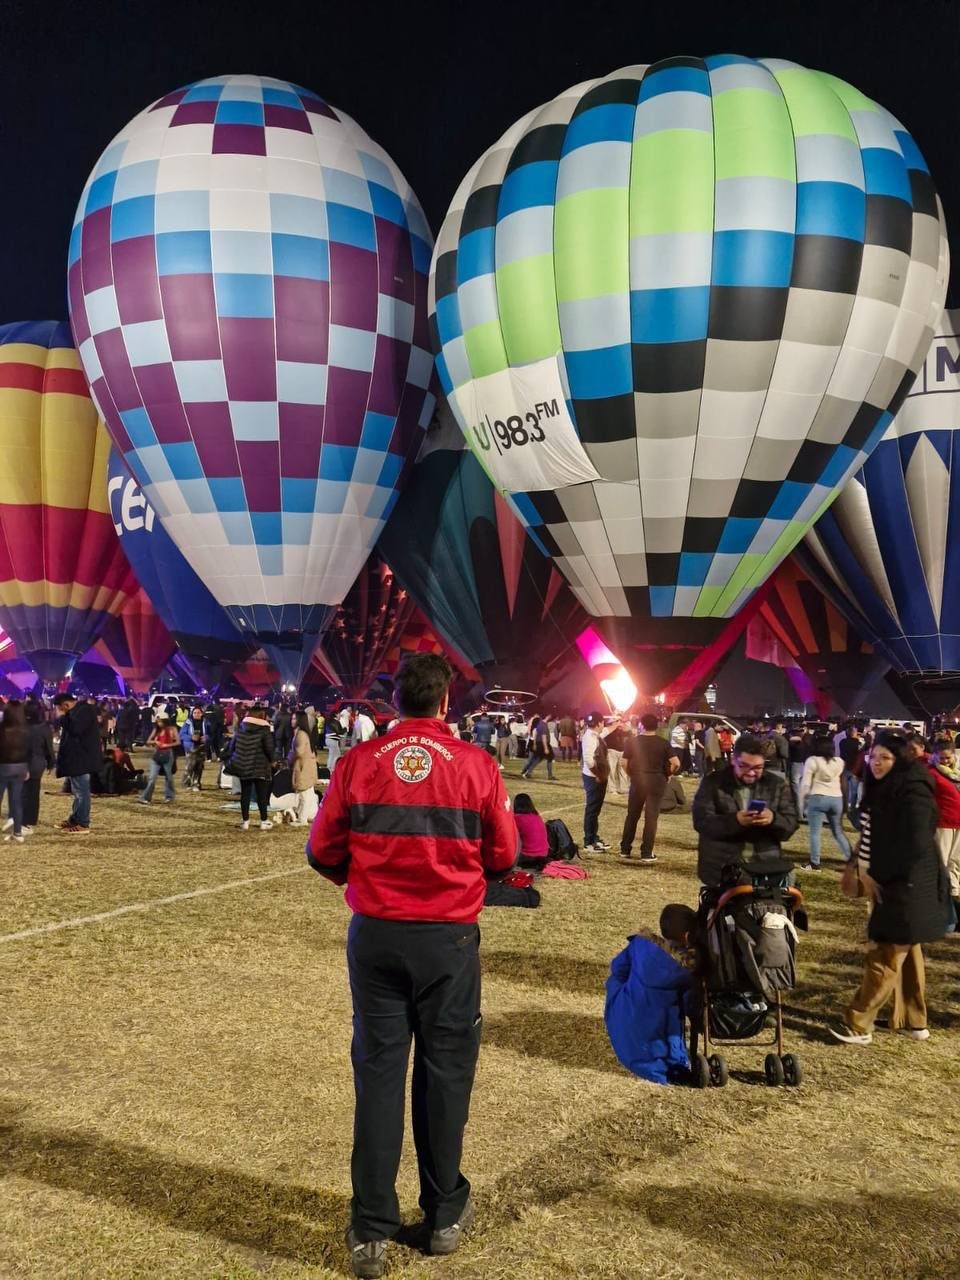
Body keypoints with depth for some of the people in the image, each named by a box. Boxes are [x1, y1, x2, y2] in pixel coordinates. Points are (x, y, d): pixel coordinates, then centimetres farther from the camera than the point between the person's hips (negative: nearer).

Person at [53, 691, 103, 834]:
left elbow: (75, 729, -28)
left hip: (81, 758, -11)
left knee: (82, 791, -7)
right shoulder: (77, 710, 16)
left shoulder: (83, 710, -17)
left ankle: (83, 825, -3)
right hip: (76, 757, 11)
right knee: (78, 791, 19)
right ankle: (74, 820, 29)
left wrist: (63, 717, -16)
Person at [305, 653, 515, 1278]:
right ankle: (446, 1213, 29)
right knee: (444, 1068, 14)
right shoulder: (476, 764, -8)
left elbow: (323, 851, 0)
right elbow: (503, 856, -1)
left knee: (378, 1069, 11)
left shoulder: (360, 761, -5)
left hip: (374, 934, 1)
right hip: (449, 938, -1)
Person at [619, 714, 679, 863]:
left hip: (637, 780, 1)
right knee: (651, 817, 5)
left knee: (632, 815, 13)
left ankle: (625, 850, 18)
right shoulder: (663, 743, -5)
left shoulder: (633, 741, -2)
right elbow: (676, 763, -12)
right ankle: (646, 853, 5)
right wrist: (667, 774, 5)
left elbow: (625, 763, -4)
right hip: (656, 781, -1)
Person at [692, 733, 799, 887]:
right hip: (721, 867, -2)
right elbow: (701, 821, -9)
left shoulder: (777, 785, 9)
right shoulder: (713, 782, 1)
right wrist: (734, 820, -26)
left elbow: (791, 826, 3)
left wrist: (773, 819, -20)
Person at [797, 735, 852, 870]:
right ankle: (850, 858, 19)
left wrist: (801, 802, -2)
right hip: (837, 798, 5)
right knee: (838, 831, 18)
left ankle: (814, 863, 1)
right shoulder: (839, 762, 9)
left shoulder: (812, 761, -6)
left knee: (814, 832, 1)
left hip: (818, 798, -5)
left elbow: (805, 784, -8)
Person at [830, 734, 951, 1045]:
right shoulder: (884, 790, 8)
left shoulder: (913, 795, -21)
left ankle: (858, 1025, 5)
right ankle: (913, 1022, 29)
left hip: (907, 887, -9)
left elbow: (915, 847, -26)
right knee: (905, 953, 17)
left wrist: (875, 875, -17)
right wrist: (863, 867, 3)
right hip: (895, 884, 9)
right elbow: (875, 836, 16)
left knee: (883, 958, -2)